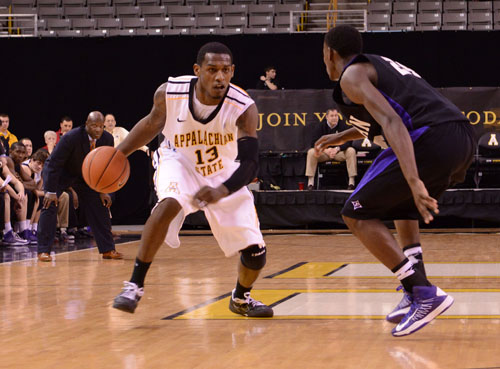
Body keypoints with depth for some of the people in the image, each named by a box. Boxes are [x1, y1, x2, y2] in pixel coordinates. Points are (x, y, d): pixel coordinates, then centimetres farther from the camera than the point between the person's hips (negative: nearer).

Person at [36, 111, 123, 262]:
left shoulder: (107, 139, -17)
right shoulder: (71, 138, -32)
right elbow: (54, 163, -28)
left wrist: (103, 191, -5)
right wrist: (51, 191, -31)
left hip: (85, 175, 5)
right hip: (60, 173, -5)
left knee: (100, 207, 0)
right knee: (49, 204, -19)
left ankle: (108, 250, 9)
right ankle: (43, 251, -14)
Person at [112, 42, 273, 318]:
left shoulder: (243, 108, -28)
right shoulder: (169, 93, -24)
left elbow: (250, 164, -32)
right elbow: (153, 123, -1)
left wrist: (221, 192, -50)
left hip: (223, 175, 1)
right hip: (178, 161, -1)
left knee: (255, 252, -3)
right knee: (169, 204, -37)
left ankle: (241, 298, 32)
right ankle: (134, 285, -27)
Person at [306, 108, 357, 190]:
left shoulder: (342, 127, -4)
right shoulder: (321, 127, -3)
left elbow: (348, 142, -12)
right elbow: (314, 143, -10)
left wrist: (337, 149, -31)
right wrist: (325, 150, -28)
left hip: (339, 153, 0)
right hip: (323, 153, 0)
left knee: (351, 151, -29)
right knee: (311, 152, -28)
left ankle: (352, 182, -28)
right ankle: (310, 182, -27)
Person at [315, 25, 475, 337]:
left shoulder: (351, 75, 3)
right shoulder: (382, 65, 31)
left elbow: (391, 122, -14)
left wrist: (414, 181, -24)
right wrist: (343, 137, 63)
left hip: (432, 139, -9)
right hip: (465, 138, 9)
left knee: (357, 215, 4)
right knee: (400, 203, 32)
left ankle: (424, 294, -7)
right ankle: (415, 293, 17)